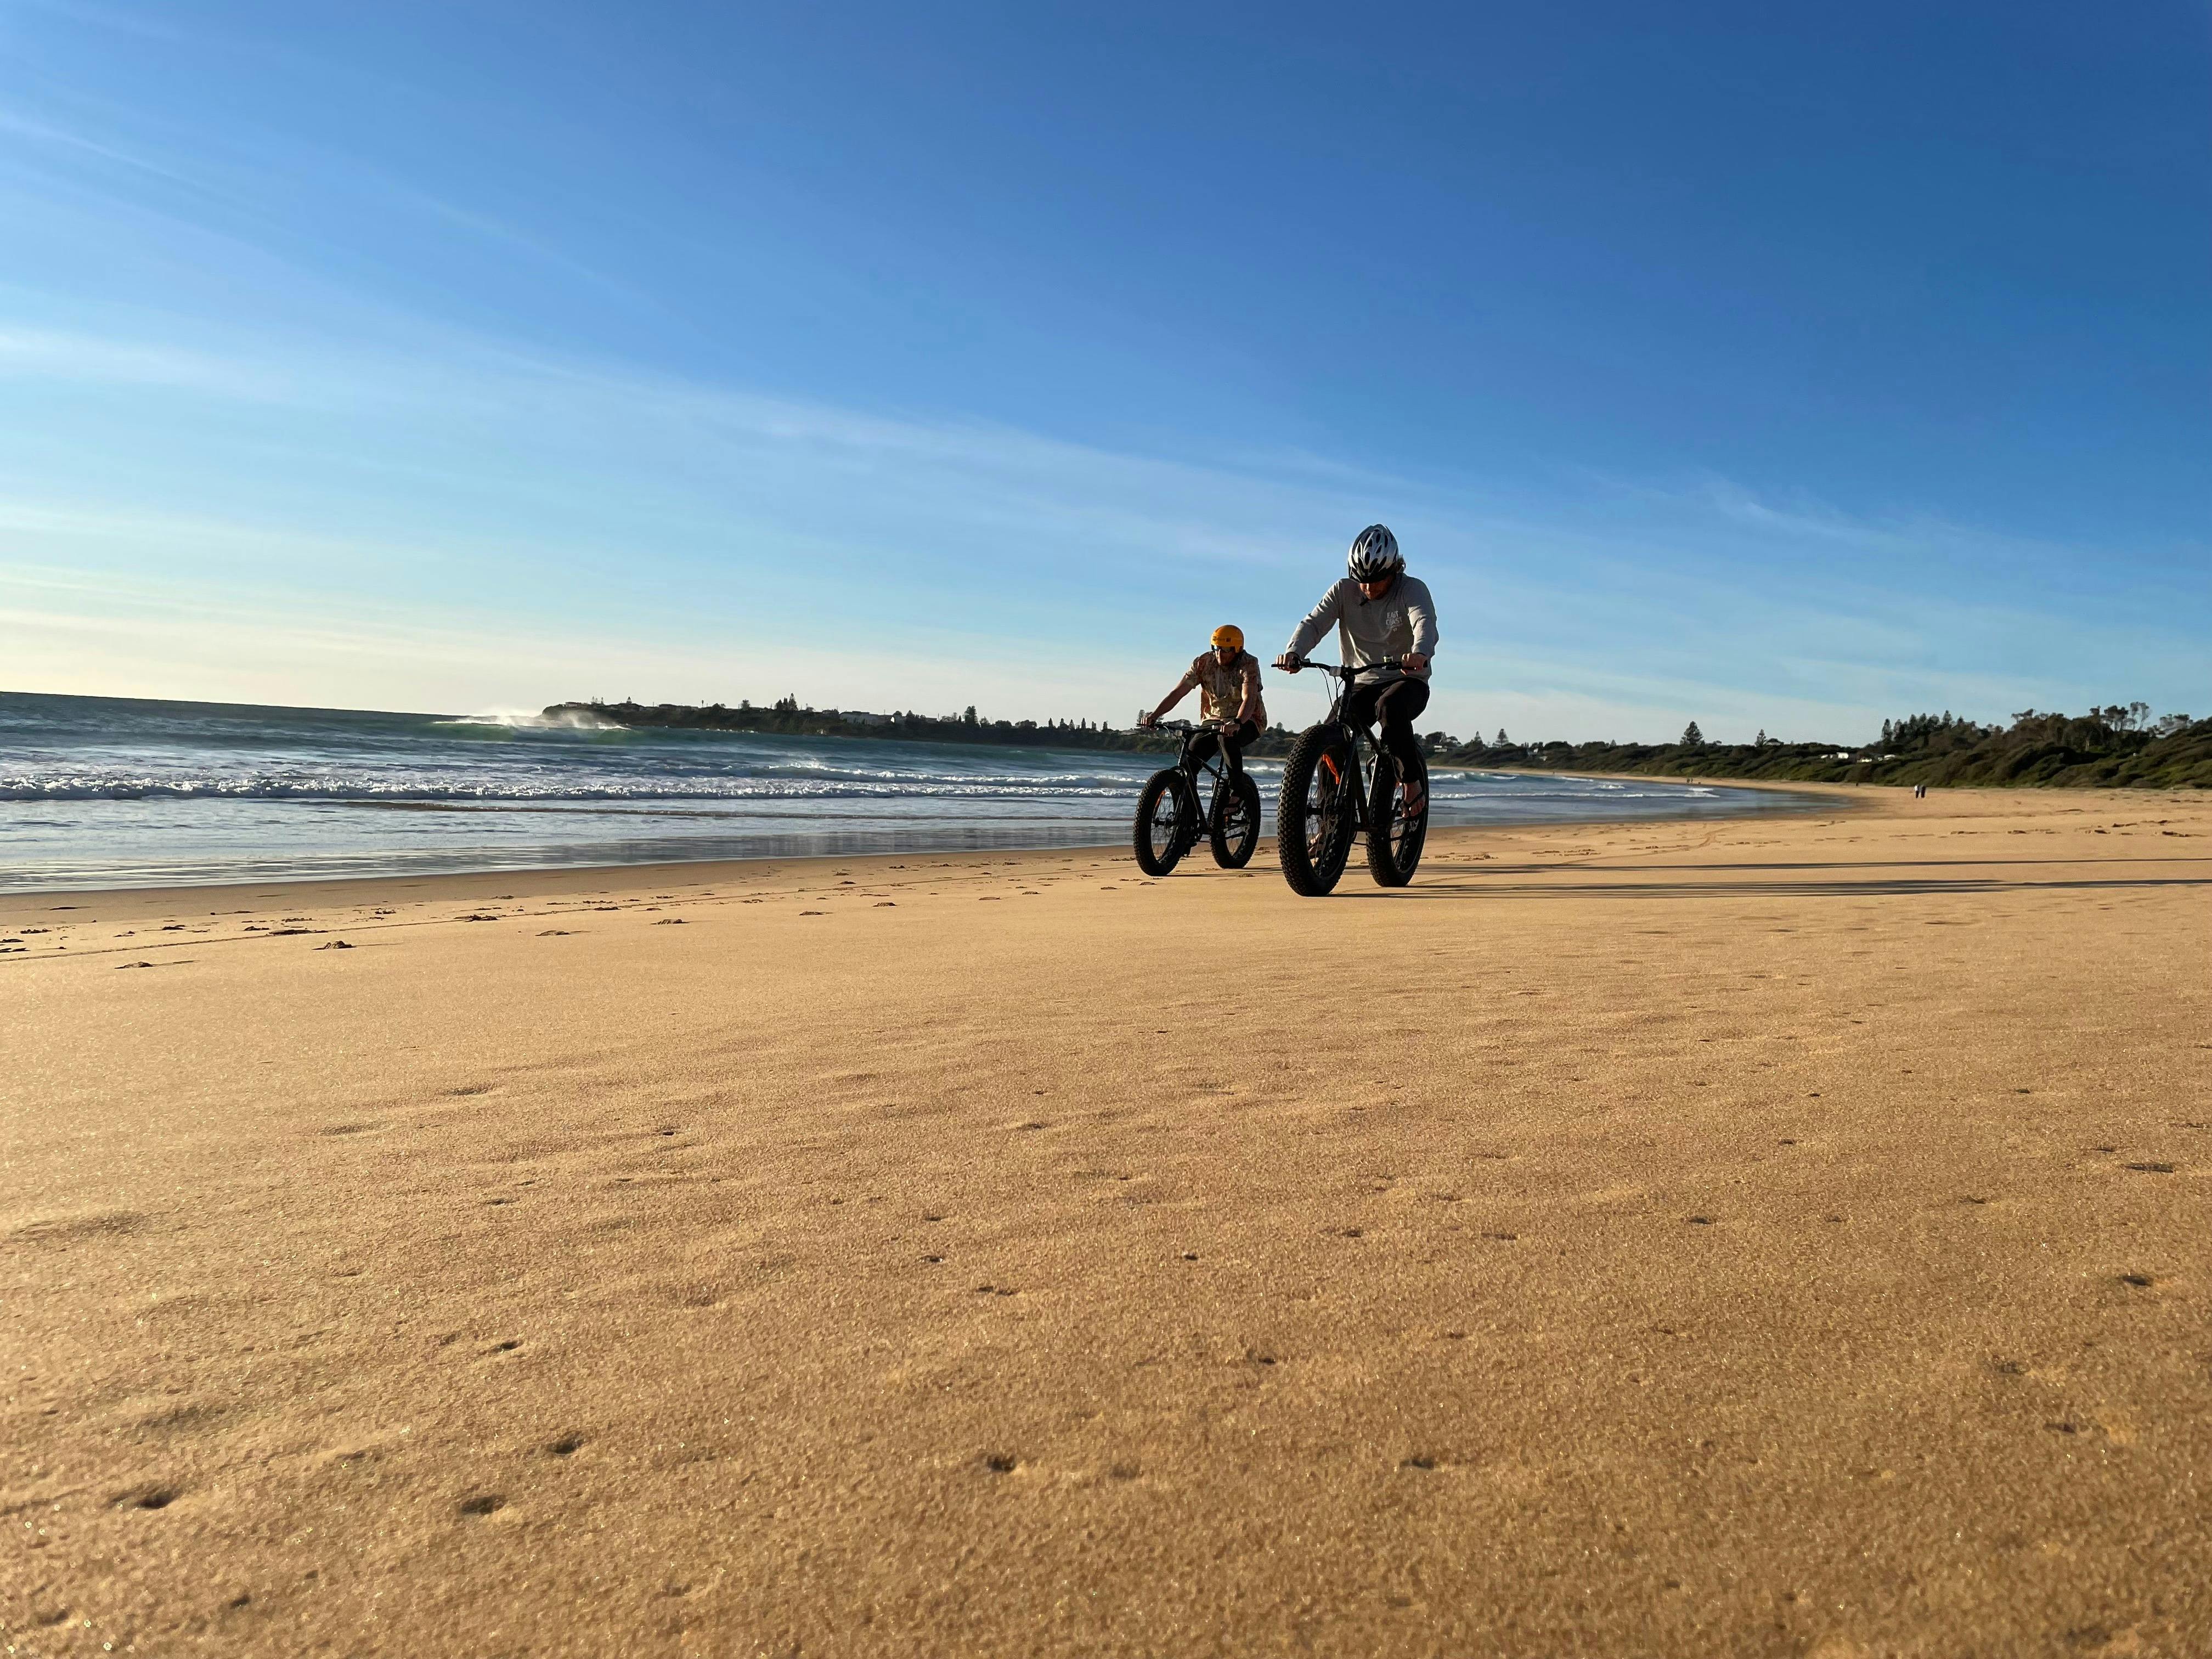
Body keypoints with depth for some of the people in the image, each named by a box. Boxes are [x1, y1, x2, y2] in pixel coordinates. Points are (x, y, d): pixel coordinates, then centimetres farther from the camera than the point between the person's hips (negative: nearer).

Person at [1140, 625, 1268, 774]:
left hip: (1246, 721, -4)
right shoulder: (1203, 662, -7)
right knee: (1190, 760, -20)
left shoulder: (1249, 664, -18)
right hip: (1214, 721, 4)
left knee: (1227, 738, -38)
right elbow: (1178, 692, -12)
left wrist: (1237, 723, -53)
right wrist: (1154, 715, -27)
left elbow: (1249, 699, -33)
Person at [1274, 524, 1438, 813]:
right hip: (1362, 683, 3)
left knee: (1390, 707, -37)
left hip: (1407, 681, -3)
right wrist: (1293, 652, -38)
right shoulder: (1344, 591, -1)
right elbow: (1314, 622, -15)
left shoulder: (1412, 589, -10)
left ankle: (1412, 779, -16)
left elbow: (1425, 624, -30)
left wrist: (1420, 654, -55)